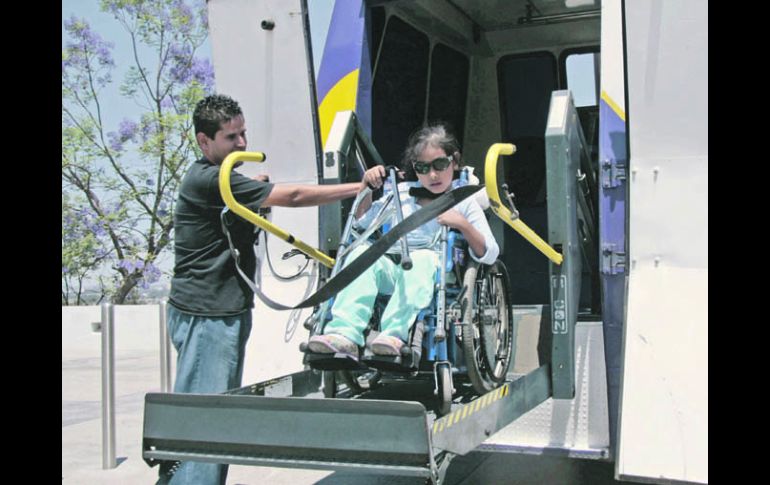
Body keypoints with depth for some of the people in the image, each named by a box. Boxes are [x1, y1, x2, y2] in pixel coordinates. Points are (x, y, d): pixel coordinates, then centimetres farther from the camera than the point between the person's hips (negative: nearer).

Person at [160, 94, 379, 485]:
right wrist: (361, 187, -15)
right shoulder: (207, 180, -16)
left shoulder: (221, 180, 18)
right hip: (205, 315, -10)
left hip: (227, 311, 10)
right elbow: (293, 197, -19)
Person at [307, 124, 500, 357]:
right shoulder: (402, 192, 23)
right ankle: (344, 334, -43)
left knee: (423, 257, -37)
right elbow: (361, 223, 30)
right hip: (389, 269, 3)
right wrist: (366, 187, 17)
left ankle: (394, 334, -49)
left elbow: (489, 255, 5)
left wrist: (463, 225, -10)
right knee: (361, 251, -29)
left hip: (431, 273, -3)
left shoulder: (464, 202, 14)